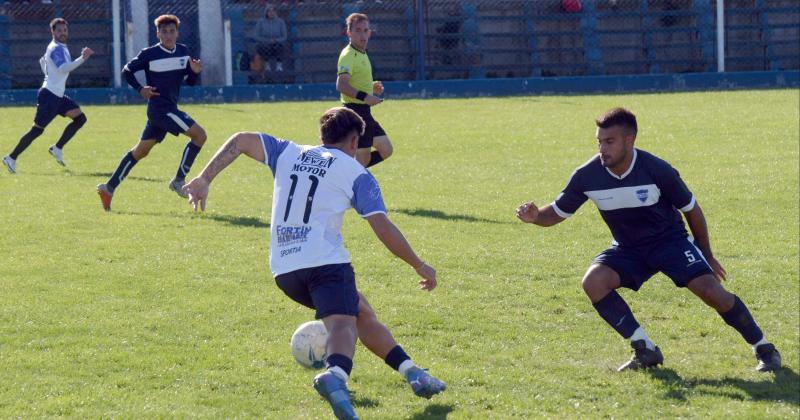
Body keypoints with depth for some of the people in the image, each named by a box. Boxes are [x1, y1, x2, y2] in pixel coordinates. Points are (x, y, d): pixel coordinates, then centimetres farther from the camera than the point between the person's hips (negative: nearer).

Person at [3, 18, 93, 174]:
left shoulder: (61, 48, 16)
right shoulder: (56, 49, -16)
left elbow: (43, 60, 33)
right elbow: (63, 68, -33)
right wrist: (82, 59, -41)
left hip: (58, 96, 10)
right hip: (49, 95, -10)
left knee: (80, 118, 2)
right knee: (37, 130, -8)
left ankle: (57, 148, 6)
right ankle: (11, 158, 0)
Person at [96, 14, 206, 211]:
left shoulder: (183, 52, 9)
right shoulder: (149, 54, -8)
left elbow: (190, 81, 13)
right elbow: (127, 71, 2)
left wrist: (195, 72, -8)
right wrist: (140, 89, -11)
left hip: (169, 109, 7)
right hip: (159, 108, -7)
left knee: (140, 151, 11)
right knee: (199, 134, -15)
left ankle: (109, 187, 17)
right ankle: (178, 181, -8)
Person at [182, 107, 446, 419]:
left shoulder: (288, 154, 20)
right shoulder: (356, 173, 7)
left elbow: (240, 140, 10)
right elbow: (383, 228, 0)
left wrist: (204, 180, 11)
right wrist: (419, 266, 7)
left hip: (283, 269, 6)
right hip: (324, 260, -6)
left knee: (361, 313, 20)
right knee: (342, 321, -22)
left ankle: (412, 374, 16)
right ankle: (336, 376, -56)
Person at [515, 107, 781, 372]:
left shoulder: (657, 170, -22)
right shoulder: (586, 176, -16)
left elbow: (691, 210, -6)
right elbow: (557, 213, -2)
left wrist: (707, 256, 3)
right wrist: (535, 216, -27)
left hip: (670, 241, -3)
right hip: (628, 249, 3)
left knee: (711, 290, -22)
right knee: (593, 282, -25)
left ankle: (764, 349, -1)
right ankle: (645, 351, -12)